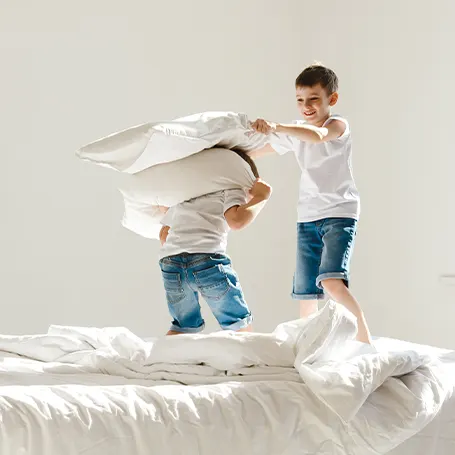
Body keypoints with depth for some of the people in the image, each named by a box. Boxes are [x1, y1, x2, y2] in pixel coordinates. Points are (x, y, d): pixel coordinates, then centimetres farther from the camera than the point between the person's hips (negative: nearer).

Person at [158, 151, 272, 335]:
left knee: (184, 326, 20)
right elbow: (236, 221, -8)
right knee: (240, 325, 6)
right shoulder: (231, 188, 13)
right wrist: (261, 197, 5)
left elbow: (163, 235, 32)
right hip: (208, 257, -5)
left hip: (170, 262, 5)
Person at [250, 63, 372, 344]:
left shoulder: (338, 125, -10)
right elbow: (259, 151, 27)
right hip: (307, 218, 7)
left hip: (340, 214, -7)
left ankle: (367, 344, -21)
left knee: (331, 281, -25)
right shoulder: (295, 132, 11)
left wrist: (275, 128, -44)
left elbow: (317, 135, -34)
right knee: (304, 291, 7)